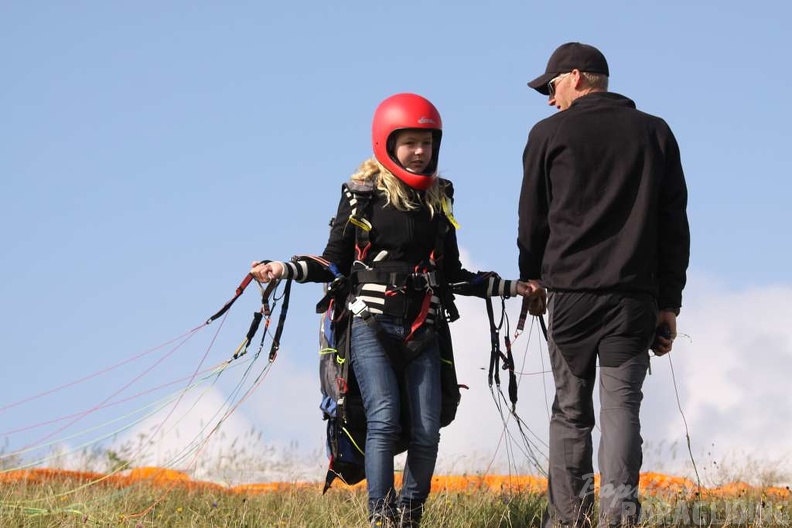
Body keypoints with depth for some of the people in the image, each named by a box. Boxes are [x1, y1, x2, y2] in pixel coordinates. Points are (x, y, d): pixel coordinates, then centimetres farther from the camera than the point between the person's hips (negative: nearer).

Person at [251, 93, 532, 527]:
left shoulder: (439, 198, 13)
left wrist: (509, 287, 15)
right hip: (372, 327, -4)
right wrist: (286, 270, -13)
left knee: (426, 432, -3)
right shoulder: (362, 194, 0)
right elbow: (335, 263, 2)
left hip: (423, 332, 4)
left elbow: (451, 274, 19)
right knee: (384, 421, -18)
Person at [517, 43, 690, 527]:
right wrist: (669, 304, 12)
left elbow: (533, 217, 12)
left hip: (570, 291, -1)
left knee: (571, 409, 8)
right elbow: (674, 226, 8)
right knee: (622, 405, -2)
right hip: (634, 297, 1)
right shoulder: (656, 133, 9)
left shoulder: (551, 134, 3)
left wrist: (532, 277, 29)